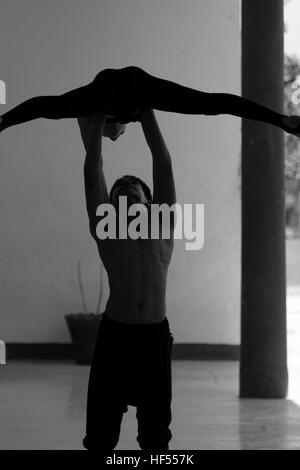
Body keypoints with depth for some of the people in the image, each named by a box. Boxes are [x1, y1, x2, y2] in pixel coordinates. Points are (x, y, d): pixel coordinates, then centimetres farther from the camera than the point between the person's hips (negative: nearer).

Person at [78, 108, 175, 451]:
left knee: (155, 433, 9)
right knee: (100, 432, 1)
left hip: (155, 335, 1)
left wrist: (146, 114, 5)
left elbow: (163, 164, 5)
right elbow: (93, 170, 3)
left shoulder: (163, 225, 9)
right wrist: (97, 123, 5)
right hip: (114, 334, -1)